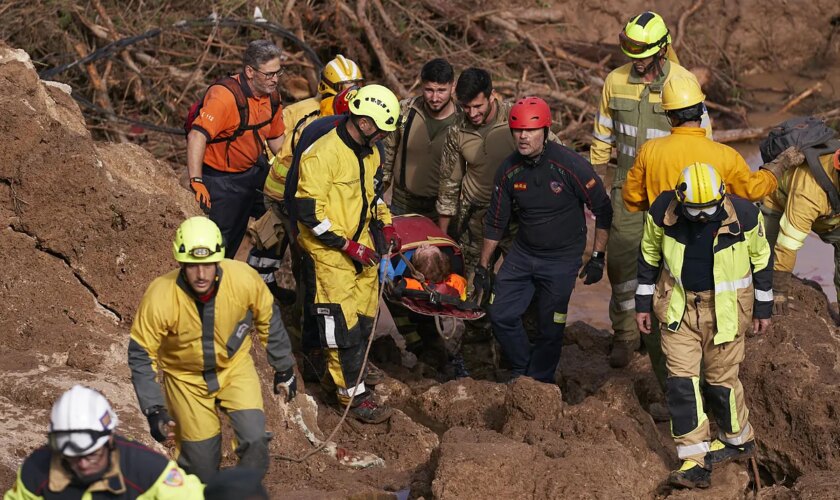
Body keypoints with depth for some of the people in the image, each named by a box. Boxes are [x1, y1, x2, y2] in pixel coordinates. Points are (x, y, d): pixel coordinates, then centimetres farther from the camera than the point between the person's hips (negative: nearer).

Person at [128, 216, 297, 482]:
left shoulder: (243, 278, -26)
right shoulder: (159, 297, -31)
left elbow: (268, 320, -5)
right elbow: (141, 355, -18)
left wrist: (284, 368, 5)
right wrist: (154, 411, -24)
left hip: (234, 366, 1)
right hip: (186, 377, -1)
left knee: (254, 438, -16)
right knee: (201, 462, 3)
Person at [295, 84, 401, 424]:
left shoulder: (369, 152, 8)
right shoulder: (323, 155, -21)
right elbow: (308, 211, -22)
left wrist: (385, 225, 9)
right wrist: (348, 246, -21)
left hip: (361, 245, 9)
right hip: (330, 249, -9)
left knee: (364, 315, 13)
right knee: (342, 320, -6)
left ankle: (336, 375, 31)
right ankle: (353, 395, 2)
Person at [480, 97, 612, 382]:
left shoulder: (571, 165, -19)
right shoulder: (509, 171, -6)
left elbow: (603, 211, -9)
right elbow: (495, 222, 7)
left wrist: (598, 258, -9)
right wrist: (483, 266, 9)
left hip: (562, 258, -4)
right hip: (522, 254, 4)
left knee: (550, 327, -1)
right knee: (501, 315, 1)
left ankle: (540, 384, 20)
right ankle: (521, 371, 24)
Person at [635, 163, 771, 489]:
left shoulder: (744, 215, -19)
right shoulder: (663, 212, -15)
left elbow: (761, 259, -1)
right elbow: (649, 256, 3)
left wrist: (763, 308, 6)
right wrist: (643, 303, 8)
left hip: (725, 310, -2)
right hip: (679, 307, 2)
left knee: (721, 379, 7)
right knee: (681, 380, -5)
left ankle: (738, 440, 34)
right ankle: (696, 462, 1)